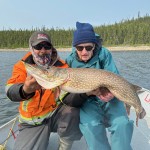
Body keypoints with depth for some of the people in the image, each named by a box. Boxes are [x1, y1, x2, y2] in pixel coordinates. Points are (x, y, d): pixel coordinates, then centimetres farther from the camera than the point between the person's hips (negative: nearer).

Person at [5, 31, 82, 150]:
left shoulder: (61, 66, -8)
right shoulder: (23, 66, -8)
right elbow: (11, 90, -26)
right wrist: (25, 90, -50)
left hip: (57, 113, 0)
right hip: (32, 122, 1)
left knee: (73, 113, -30)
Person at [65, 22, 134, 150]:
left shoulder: (104, 54, -7)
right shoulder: (71, 61, -6)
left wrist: (111, 91, -31)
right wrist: (89, 91, -26)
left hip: (109, 99, 0)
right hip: (87, 101, 1)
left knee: (122, 123, -25)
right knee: (90, 125, -28)